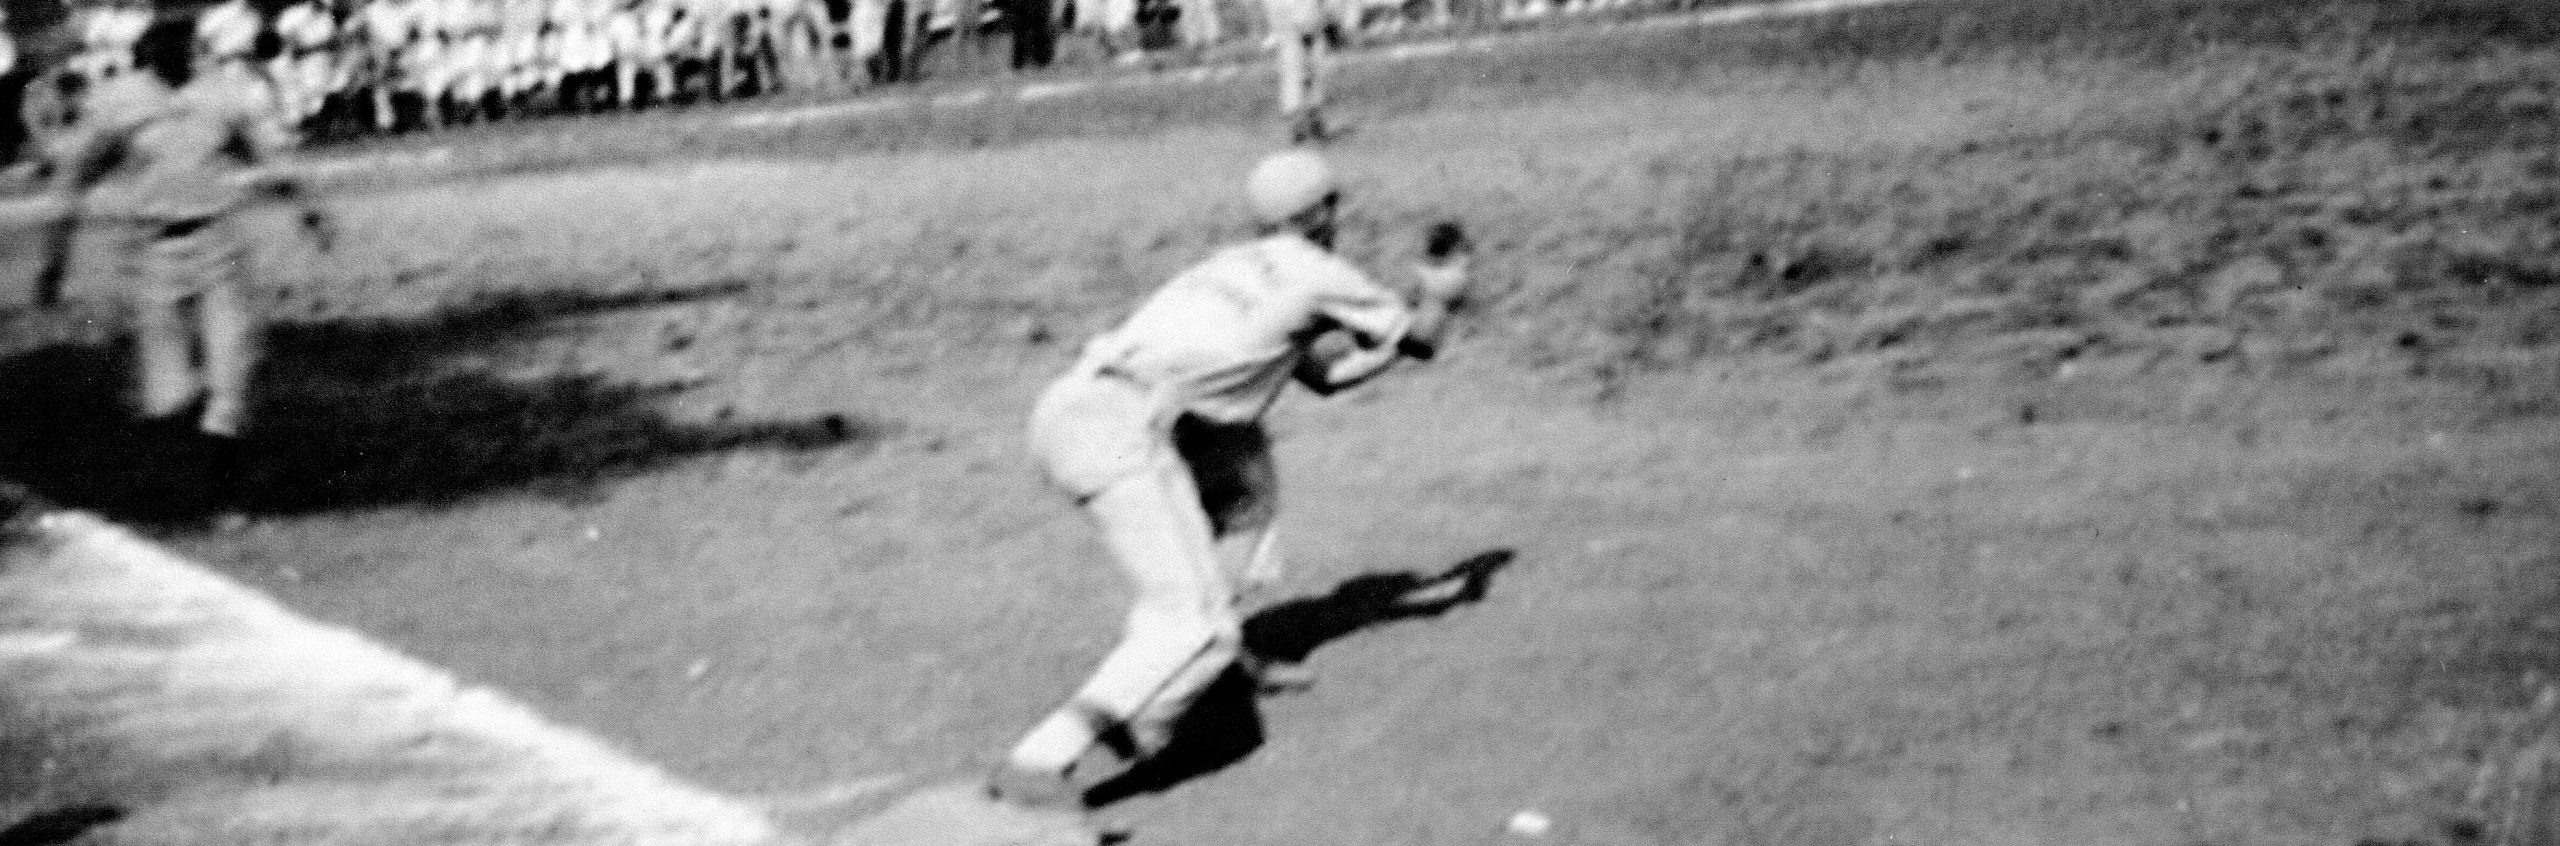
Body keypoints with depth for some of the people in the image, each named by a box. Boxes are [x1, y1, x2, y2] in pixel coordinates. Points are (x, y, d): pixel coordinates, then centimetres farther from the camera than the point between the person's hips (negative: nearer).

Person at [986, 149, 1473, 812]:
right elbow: (1418, 340, 19)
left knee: (1242, 466, 31)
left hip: (1064, 407, 9)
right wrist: (1440, 297, 40)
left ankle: (1223, 658, 31)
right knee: (1197, 628, -11)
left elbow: (1325, 373, 39)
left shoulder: (1236, 266, 30)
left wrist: (1419, 312, 42)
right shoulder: (1314, 271, 7)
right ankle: (1038, 764, -22)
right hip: (1120, 430, -9)